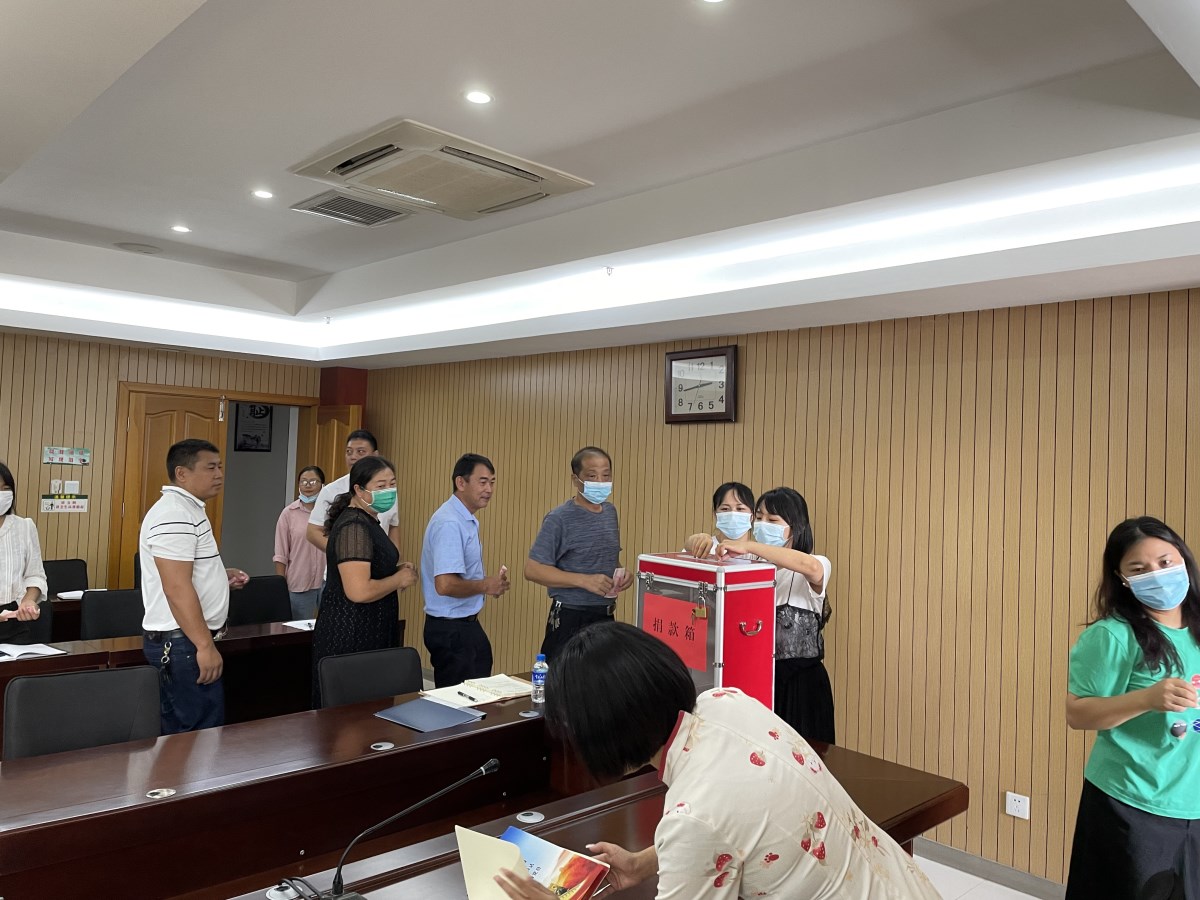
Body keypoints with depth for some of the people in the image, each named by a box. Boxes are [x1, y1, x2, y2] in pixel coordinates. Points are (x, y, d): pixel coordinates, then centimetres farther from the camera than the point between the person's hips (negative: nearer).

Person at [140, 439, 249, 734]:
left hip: (187, 640, 11)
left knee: (182, 731, 16)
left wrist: (221, 576, 11)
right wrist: (205, 645, -24)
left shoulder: (188, 509, 15)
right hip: (183, 643, -11)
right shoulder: (174, 514, -19)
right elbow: (177, 589, -25)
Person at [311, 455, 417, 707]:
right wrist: (398, 579, -13)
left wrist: (397, 570, 10)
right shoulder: (354, 526, -19)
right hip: (350, 638, -10)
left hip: (370, 634, 10)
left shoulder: (368, 521, 12)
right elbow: (358, 591, -28)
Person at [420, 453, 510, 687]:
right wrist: (485, 585, -15)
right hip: (452, 629, -10)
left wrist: (490, 582, 3)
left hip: (466, 623, 10)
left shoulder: (467, 520, 10)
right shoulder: (449, 523, -22)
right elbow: (445, 585, -30)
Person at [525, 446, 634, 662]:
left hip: (606, 617, 6)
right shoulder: (559, 519, -12)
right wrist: (584, 580, -23)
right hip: (570, 619, -6)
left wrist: (622, 574, 2)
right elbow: (533, 570, -16)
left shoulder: (610, 512, 10)